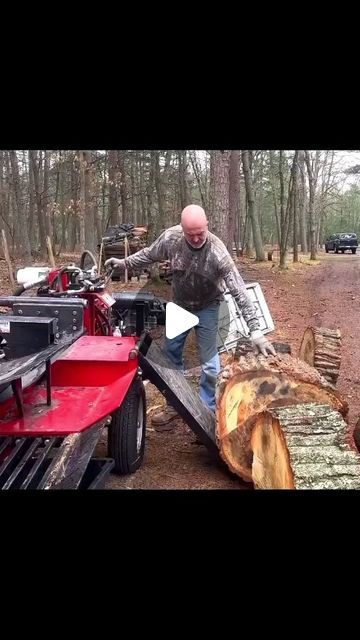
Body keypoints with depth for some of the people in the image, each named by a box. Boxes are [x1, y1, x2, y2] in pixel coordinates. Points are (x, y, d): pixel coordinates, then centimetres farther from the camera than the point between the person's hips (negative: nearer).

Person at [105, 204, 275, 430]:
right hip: (180, 304, 4)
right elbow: (149, 254, 0)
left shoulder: (218, 252, -33)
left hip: (207, 307, -4)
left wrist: (255, 329, -39)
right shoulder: (170, 237, -24)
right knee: (171, 352, 12)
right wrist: (125, 263, 8)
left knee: (209, 360, -4)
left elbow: (239, 291, -34)